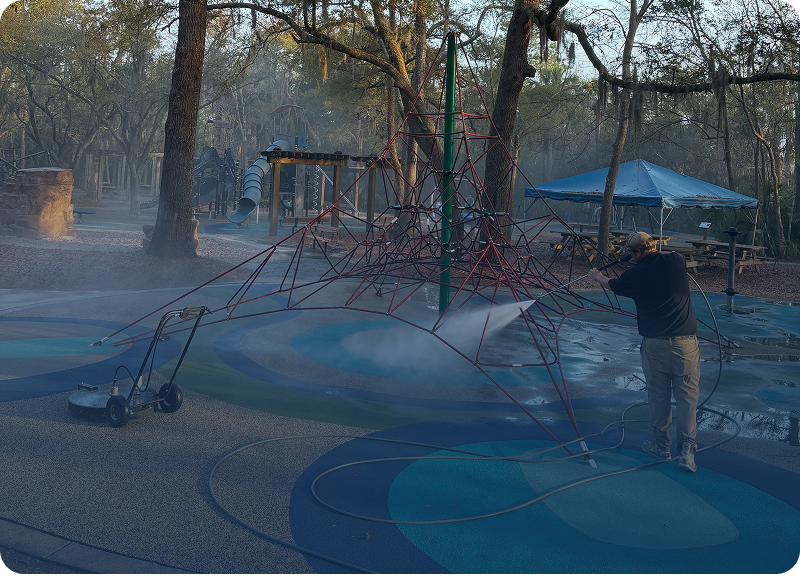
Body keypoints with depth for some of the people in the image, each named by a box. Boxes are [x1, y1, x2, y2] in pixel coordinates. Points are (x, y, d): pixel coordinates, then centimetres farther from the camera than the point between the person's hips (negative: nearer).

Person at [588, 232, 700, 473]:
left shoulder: (636, 275, -2)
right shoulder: (676, 260, 1)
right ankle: (687, 450, -2)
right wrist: (653, 254, 38)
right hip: (685, 341, 1)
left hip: (654, 342, -1)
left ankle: (661, 446, 22)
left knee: (658, 394, 11)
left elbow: (610, 284, 21)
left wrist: (596, 275, 40)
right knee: (687, 394, 4)